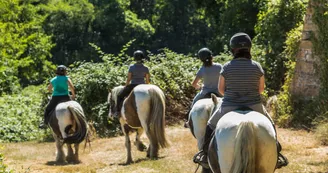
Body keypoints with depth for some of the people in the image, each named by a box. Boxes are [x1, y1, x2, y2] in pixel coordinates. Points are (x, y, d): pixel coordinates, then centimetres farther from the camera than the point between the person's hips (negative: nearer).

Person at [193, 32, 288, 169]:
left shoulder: (227, 67, -9)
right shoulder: (257, 66, -6)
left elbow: (221, 89, -1)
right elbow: (261, 88, 3)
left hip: (229, 107, -1)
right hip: (254, 106, 1)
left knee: (211, 126, 25)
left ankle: (205, 156, 27)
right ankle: (276, 156, 27)